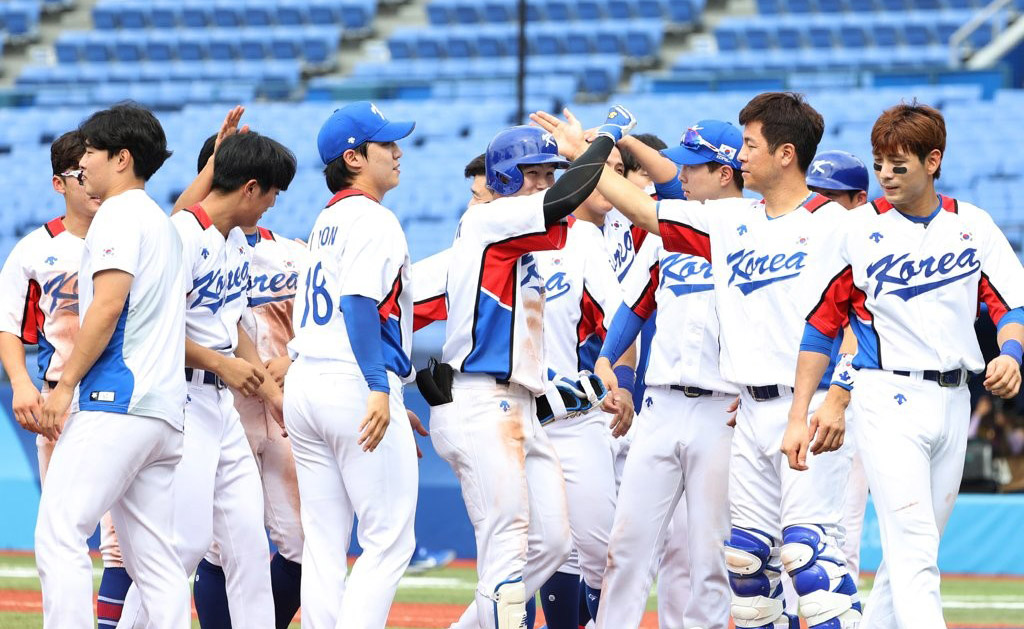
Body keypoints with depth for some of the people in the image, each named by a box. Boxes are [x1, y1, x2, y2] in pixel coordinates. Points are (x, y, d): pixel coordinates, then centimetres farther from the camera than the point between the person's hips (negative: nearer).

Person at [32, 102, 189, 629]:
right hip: (163, 408, 10)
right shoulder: (163, 222, 24)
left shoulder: (120, 214, -4)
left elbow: (109, 304, -15)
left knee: (59, 531, -15)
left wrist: (65, 385, -13)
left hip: (114, 401, -10)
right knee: (155, 557, 6)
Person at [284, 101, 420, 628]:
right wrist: (379, 390, -27)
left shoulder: (326, 222, 19)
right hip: (355, 385, -9)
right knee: (389, 540, -6)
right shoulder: (373, 219, -7)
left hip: (303, 382, 9)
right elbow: (360, 304, -19)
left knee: (324, 544, 8)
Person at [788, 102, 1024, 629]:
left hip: (952, 402, 4)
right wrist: (799, 416, -3)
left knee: (910, 551, 10)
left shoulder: (973, 225, 7)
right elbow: (818, 324, 2)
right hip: (887, 398, -4)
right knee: (914, 547, -17)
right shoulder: (859, 229, 0)